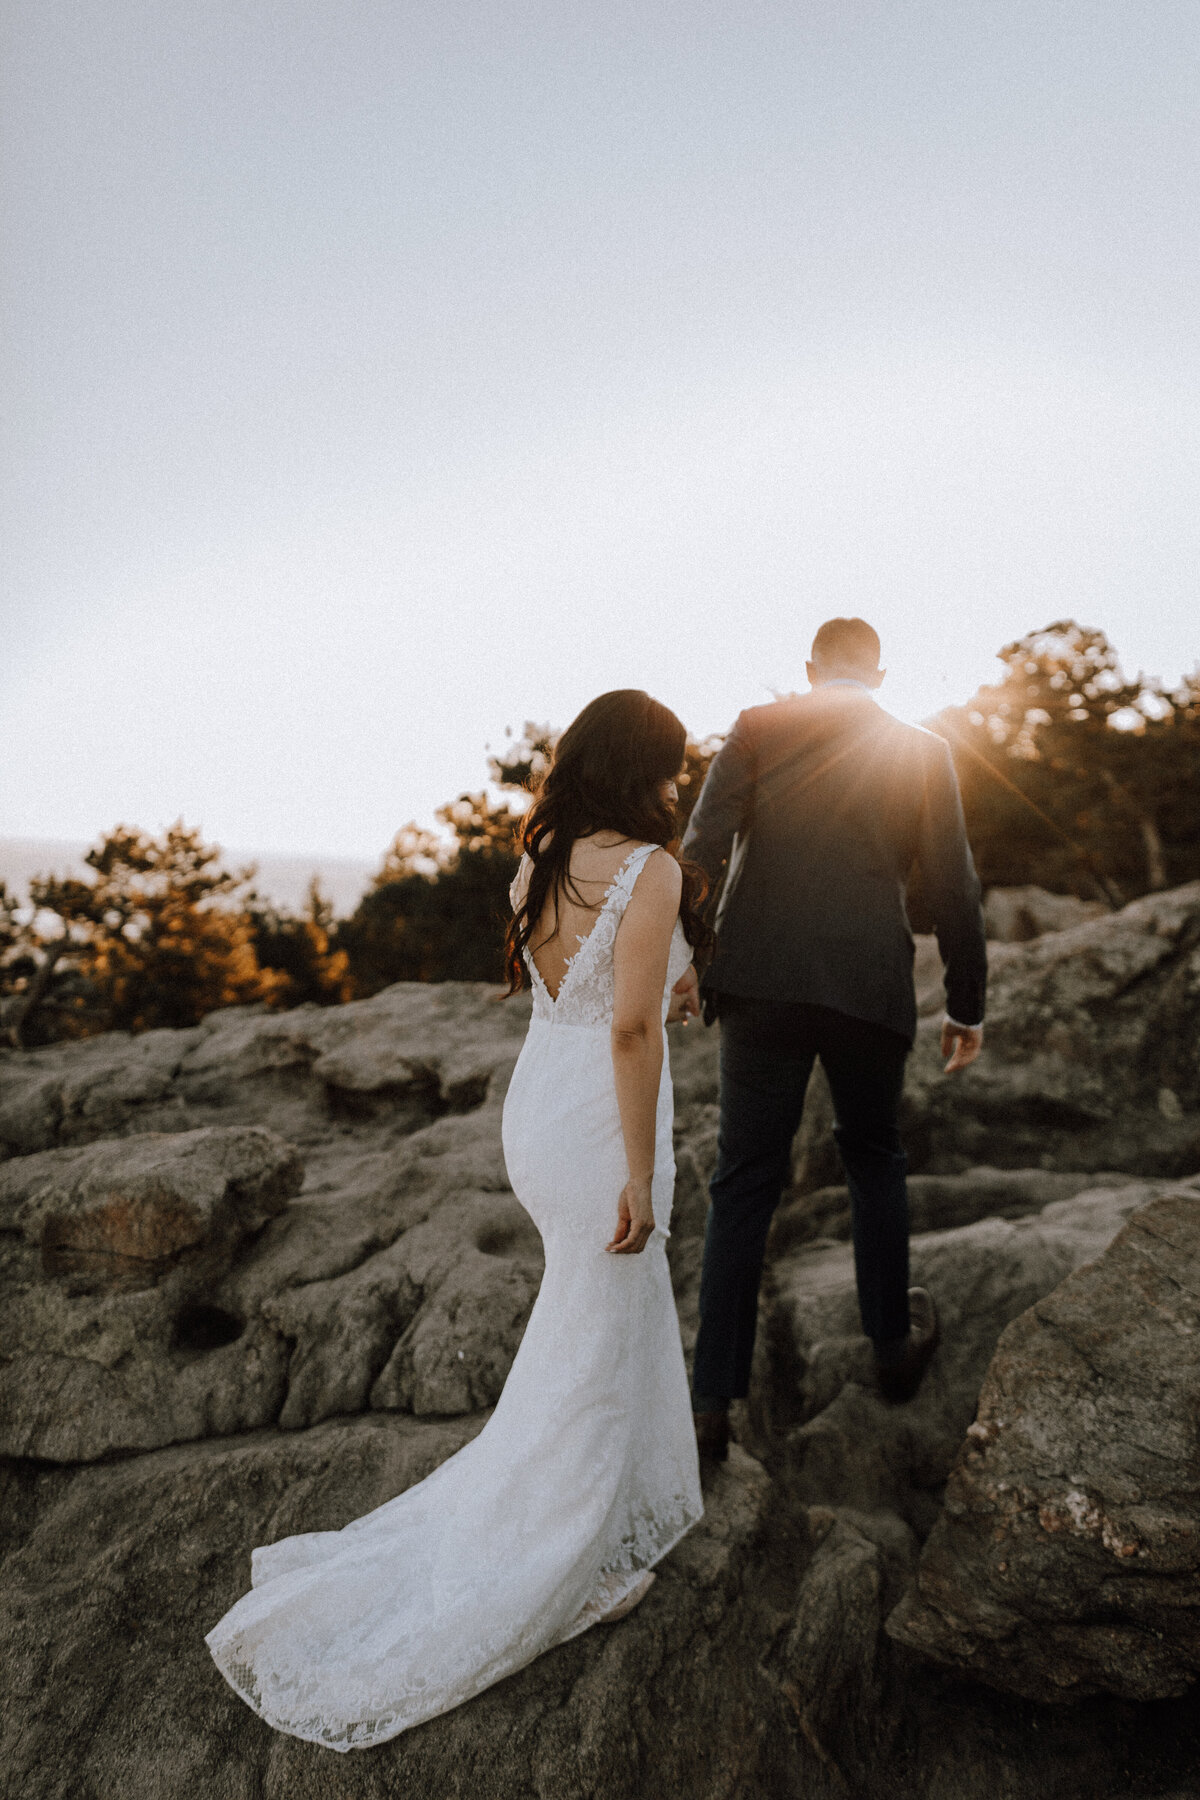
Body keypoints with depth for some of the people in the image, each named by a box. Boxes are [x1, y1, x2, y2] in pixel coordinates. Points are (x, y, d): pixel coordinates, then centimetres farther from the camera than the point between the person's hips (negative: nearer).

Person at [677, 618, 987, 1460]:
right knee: (874, 1159, 23)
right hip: (873, 987, 1)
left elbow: (702, 848, -7)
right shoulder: (923, 752, 7)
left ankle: (713, 1400, 8)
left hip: (763, 983, 0)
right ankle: (894, 1343, 37)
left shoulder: (757, 730, 4)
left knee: (746, 1181, 6)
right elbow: (954, 887, 6)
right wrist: (967, 1005, 13)